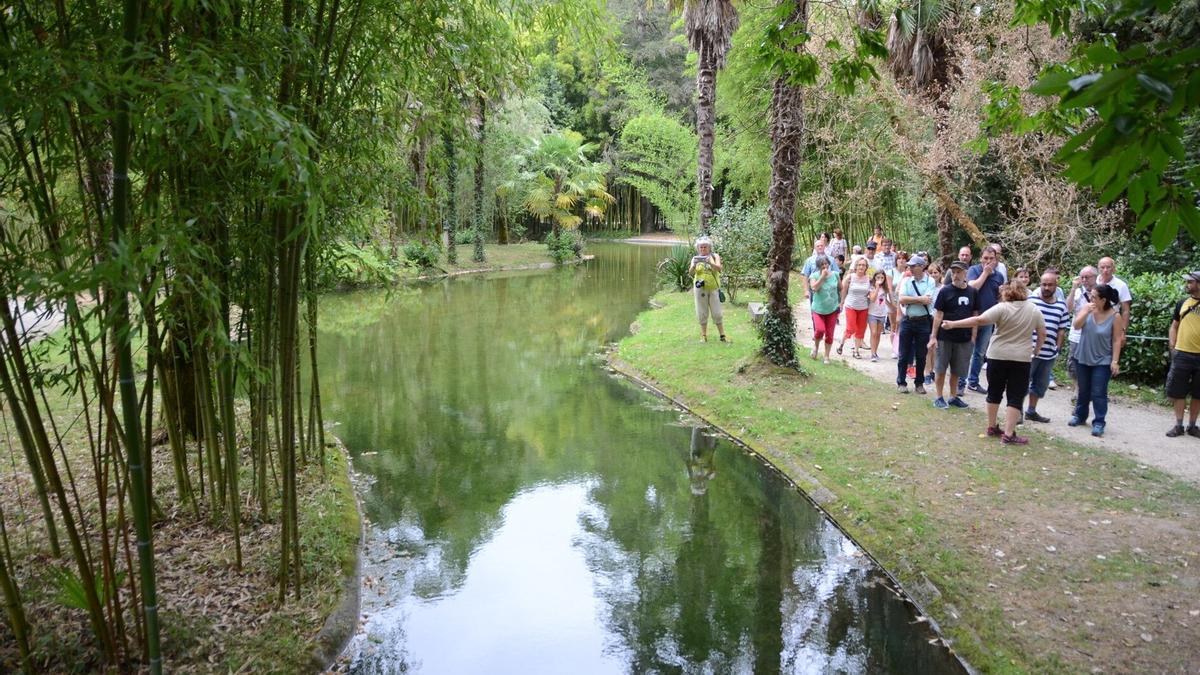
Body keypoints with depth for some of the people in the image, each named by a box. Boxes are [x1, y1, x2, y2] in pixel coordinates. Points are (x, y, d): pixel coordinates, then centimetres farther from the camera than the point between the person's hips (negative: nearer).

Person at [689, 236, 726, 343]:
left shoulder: (714, 256, 3)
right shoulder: (695, 258, 5)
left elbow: (719, 268, -13)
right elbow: (691, 273, -6)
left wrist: (710, 263, -31)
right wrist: (694, 265, -27)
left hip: (714, 288, -1)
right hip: (700, 289, 1)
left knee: (717, 313, 0)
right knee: (702, 313, 3)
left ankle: (722, 335, 6)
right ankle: (703, 335, 10)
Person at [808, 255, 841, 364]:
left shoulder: (835, 274, -1)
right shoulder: (814, 276, -8)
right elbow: (814, 287, -25)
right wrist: (822, 276, -25)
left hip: (832, 310, 3)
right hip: (818, 309, -2)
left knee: (829, 334, 5)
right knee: (820, 330, -21)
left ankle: (827, 356, 22)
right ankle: (816, 346, 12)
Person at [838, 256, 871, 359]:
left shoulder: (869, 278, -1)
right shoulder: (850, 277, -7)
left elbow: (871, 292, 13)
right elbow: (843, 291, -1)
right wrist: (841, 304, 2)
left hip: (863, 307, 3)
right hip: (851, 306, -3)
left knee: (860, 330, 6)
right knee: (851, 329, -7)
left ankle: (856, 350, 17)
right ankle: (841, 344, 19)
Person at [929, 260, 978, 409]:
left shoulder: (973, 292, 3)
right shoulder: (945, 291, -6)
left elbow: (975, 315, 9)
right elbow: (938, 315, -6)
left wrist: (973, 336, 5)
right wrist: (933, 336, -9)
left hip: (964, 339, 3)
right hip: (944, 338, -3)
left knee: (956, 370, 13)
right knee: (941, 369, 5)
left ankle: (953, 397, 27)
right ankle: (939, 398, 16)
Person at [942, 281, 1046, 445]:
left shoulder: (1002, 308, -8)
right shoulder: (1034, 310, 4)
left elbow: (979, 320, -17)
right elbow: (1043, 334, 9)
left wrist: (953, 324, -16)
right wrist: (1035, 350, 25)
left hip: (998, 356, -1)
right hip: (1021, 358, 1)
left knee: (994, 393, 14)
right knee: (1015, 397, 2)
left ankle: (991, 427, 23)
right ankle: (1008, 435, -3)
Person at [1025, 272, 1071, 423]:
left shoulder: (1061, 306, 6)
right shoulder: (1030, 301, -6)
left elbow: (1061, 330, 12)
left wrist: (1057, 349, 8)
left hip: (1049, 354, 5)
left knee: (1041, 384, 15)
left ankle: (1032, 411, 28)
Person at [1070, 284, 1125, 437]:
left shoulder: (1115, 316, -13)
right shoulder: (1087, 308, -5)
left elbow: (1117, 341, -10)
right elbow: (1077, 325, -11)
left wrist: (1115, 361, -13)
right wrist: (1086, 312, -25)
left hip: (1103, 361, -4)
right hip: (1083, 358, 4)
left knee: (1098, 393, -3)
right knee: (1083, 390, 17)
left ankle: (1099, 423, 4)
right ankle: (1080, 415, 33)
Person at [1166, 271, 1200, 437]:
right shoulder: (1182, 303, 6)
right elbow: (1174, 326, 12)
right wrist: (1172, 347, 3)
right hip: (1182, 354, 2)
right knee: (1178, 392, 4)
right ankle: (1179, 425, 14)